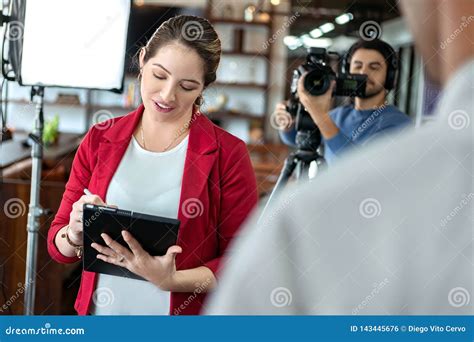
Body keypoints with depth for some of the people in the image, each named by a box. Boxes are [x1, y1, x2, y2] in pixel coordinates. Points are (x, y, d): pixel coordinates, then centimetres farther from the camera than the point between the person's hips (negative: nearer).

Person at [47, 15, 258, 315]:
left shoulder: (228, 154, -10)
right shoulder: (99, 140, -1)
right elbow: (57, 245, 2)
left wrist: (173, 280, -25)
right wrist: (75, 235, -20)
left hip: (183, 319, -3)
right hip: (101, 311, 3)